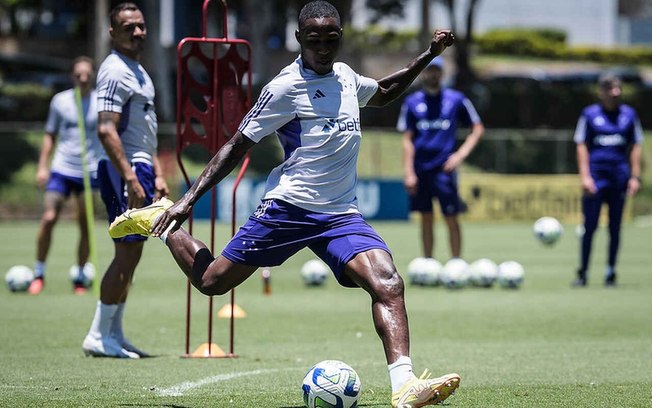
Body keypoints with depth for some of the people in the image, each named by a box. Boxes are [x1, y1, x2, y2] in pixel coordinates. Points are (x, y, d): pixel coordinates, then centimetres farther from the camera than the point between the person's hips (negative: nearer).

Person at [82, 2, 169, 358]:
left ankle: (113, 334, 15)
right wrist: (131, 179, -26)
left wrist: (156, 174, 21)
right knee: (128, 252, -11)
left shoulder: (137, 71, 19)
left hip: (137, 169, 10)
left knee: (128, 255, 11)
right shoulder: (115, 71, -13)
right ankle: (99, 335, -7)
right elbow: (106, 130, -22)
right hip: (124, 171, -10)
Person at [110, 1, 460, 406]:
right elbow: (237, 146, -5)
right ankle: (161, 223, 32)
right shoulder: (287, 87, -9)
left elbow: (382, 92, 37)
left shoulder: (345, 76, 12)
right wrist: (189, 200, -8)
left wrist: (427, 56, 28)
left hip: (341, 213, 5)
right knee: (211, 281, 3)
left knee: (388, 283, -20)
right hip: (288, 208, -5)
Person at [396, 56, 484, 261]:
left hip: (445, 168, -1)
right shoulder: (412, 102, 6)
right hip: (420, 170, 2)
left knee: (451, 218, -5)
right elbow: (407, 140, 5)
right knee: (426, 219, 7)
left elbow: (477, 129, 9)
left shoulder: (456, 99, 4)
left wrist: (460, 154, -4)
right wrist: (409, 172, -4)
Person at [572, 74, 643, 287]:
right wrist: (585, 176, -7)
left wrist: (635, 176, 3)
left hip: (620, 178, 2)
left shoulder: (629, 115, 8)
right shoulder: (590, 114, 2)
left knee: (615, 228, 5)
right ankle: (583, 273, 3)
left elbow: (636, 147, 11)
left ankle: (610, 273, 14)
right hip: (595, 177, -2)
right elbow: (582, 146, 1)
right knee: (590, 226, -4)